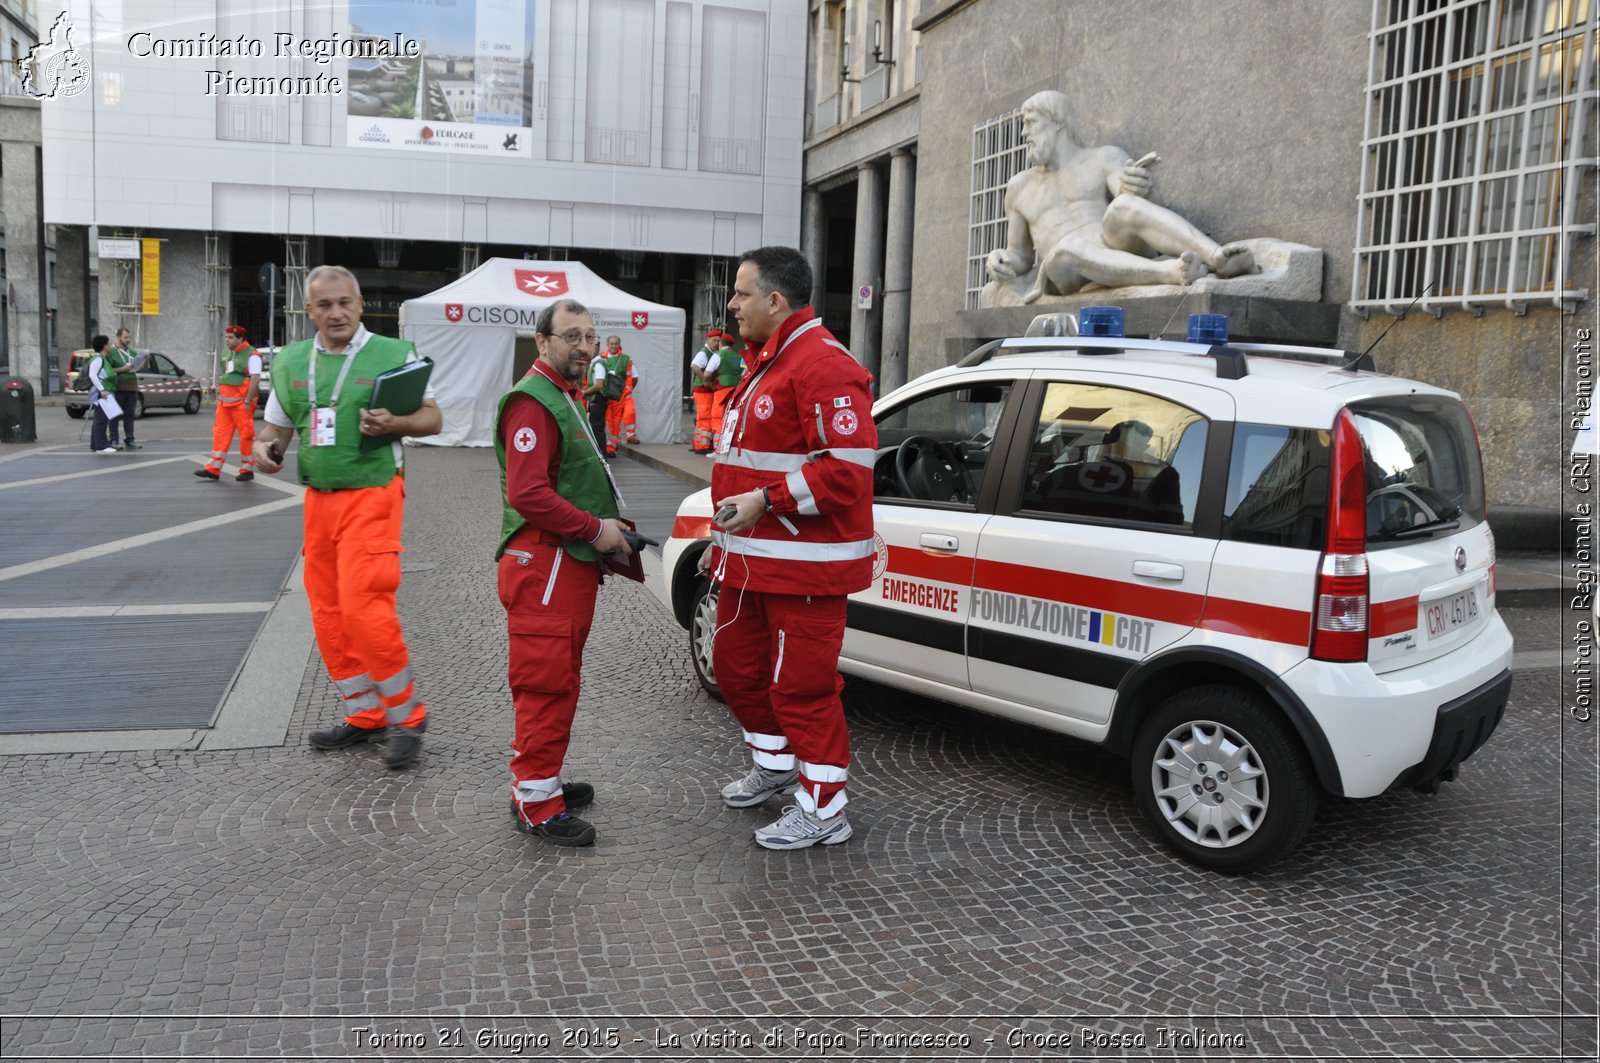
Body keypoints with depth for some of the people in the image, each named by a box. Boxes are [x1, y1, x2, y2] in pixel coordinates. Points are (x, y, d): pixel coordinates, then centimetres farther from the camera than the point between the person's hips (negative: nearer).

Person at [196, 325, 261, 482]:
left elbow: (255, 378, -16)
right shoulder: (229, 354, 17)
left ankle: (247, 470, 7)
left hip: (241, 403, -8)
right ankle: (213, 470, 5)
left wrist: (247, 400, -20)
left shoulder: (251, 355, -9)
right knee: (220, 434, 5)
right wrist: (220, 395, 18)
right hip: (225, 401, 8)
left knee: (246, 435, -1)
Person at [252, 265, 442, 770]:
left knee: (363, 609, -15)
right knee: (328, 615, 8)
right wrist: (263, 447, -2)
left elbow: (433, 417, -1)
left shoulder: (393, 354, -4)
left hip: (371, 495, -6)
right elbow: (277, 425, 20)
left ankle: (406, 715, 2)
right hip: (318, 497, 6)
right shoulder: (290, 363, 11)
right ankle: (365, 715, 23)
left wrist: (393, 423, -20)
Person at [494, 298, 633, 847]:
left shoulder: (564, 399, 21)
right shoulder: (533, 401, -14)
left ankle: (540, 780, 30)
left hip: (571, 564, 11)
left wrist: (604, 524, 13)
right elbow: (527, 493, -24)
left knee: (559, 680, 18)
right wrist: (595, 529, -18)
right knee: (546, 683, -6)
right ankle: (537, 805, 3)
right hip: (543, 567, -11)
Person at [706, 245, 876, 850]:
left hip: (804, 563, -11)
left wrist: (766, 499, -26)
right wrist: (726, 537, 24)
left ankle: (823, 811, 11)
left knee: (802, 685, -3)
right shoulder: (767, 364, 18)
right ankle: (775, 765, 41)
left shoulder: (823, 366, -17)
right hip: (753, 559, 11)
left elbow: (847, 469, -25)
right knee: (738, 667, 20)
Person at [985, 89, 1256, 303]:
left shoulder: (1106, 158, 14)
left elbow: (1133, 200, -6)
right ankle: (1174, 274, -55)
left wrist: (1136, 189, -31)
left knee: (1124, 205, -35)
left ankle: (1219, 259, -54)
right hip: (1068, 276, 1)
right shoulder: (1019, 187, 25)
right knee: (1068, 249, -38)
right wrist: (999, 259, 2)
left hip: (1120, 250, -1)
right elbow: (1020, 258, 26)